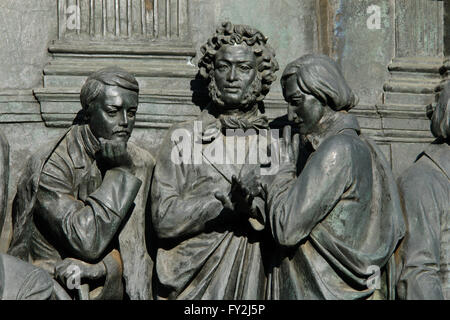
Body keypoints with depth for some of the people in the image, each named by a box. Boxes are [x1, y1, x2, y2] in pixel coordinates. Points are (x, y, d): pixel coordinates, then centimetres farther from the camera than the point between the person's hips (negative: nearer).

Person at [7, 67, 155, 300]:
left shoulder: (139, 164, 5)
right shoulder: (50, 165, -12)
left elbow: (133, 244, 2)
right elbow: (87, 242, -18)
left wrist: (99, 266, -17)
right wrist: (119, 173, -15)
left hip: (104, 291, 5)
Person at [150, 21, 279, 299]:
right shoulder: (182, 138, 5)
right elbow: (164, 219, -6)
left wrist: (255, 206, -18)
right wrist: (226, 197, -14)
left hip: (258, 282, 1)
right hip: (195, 284, -1)